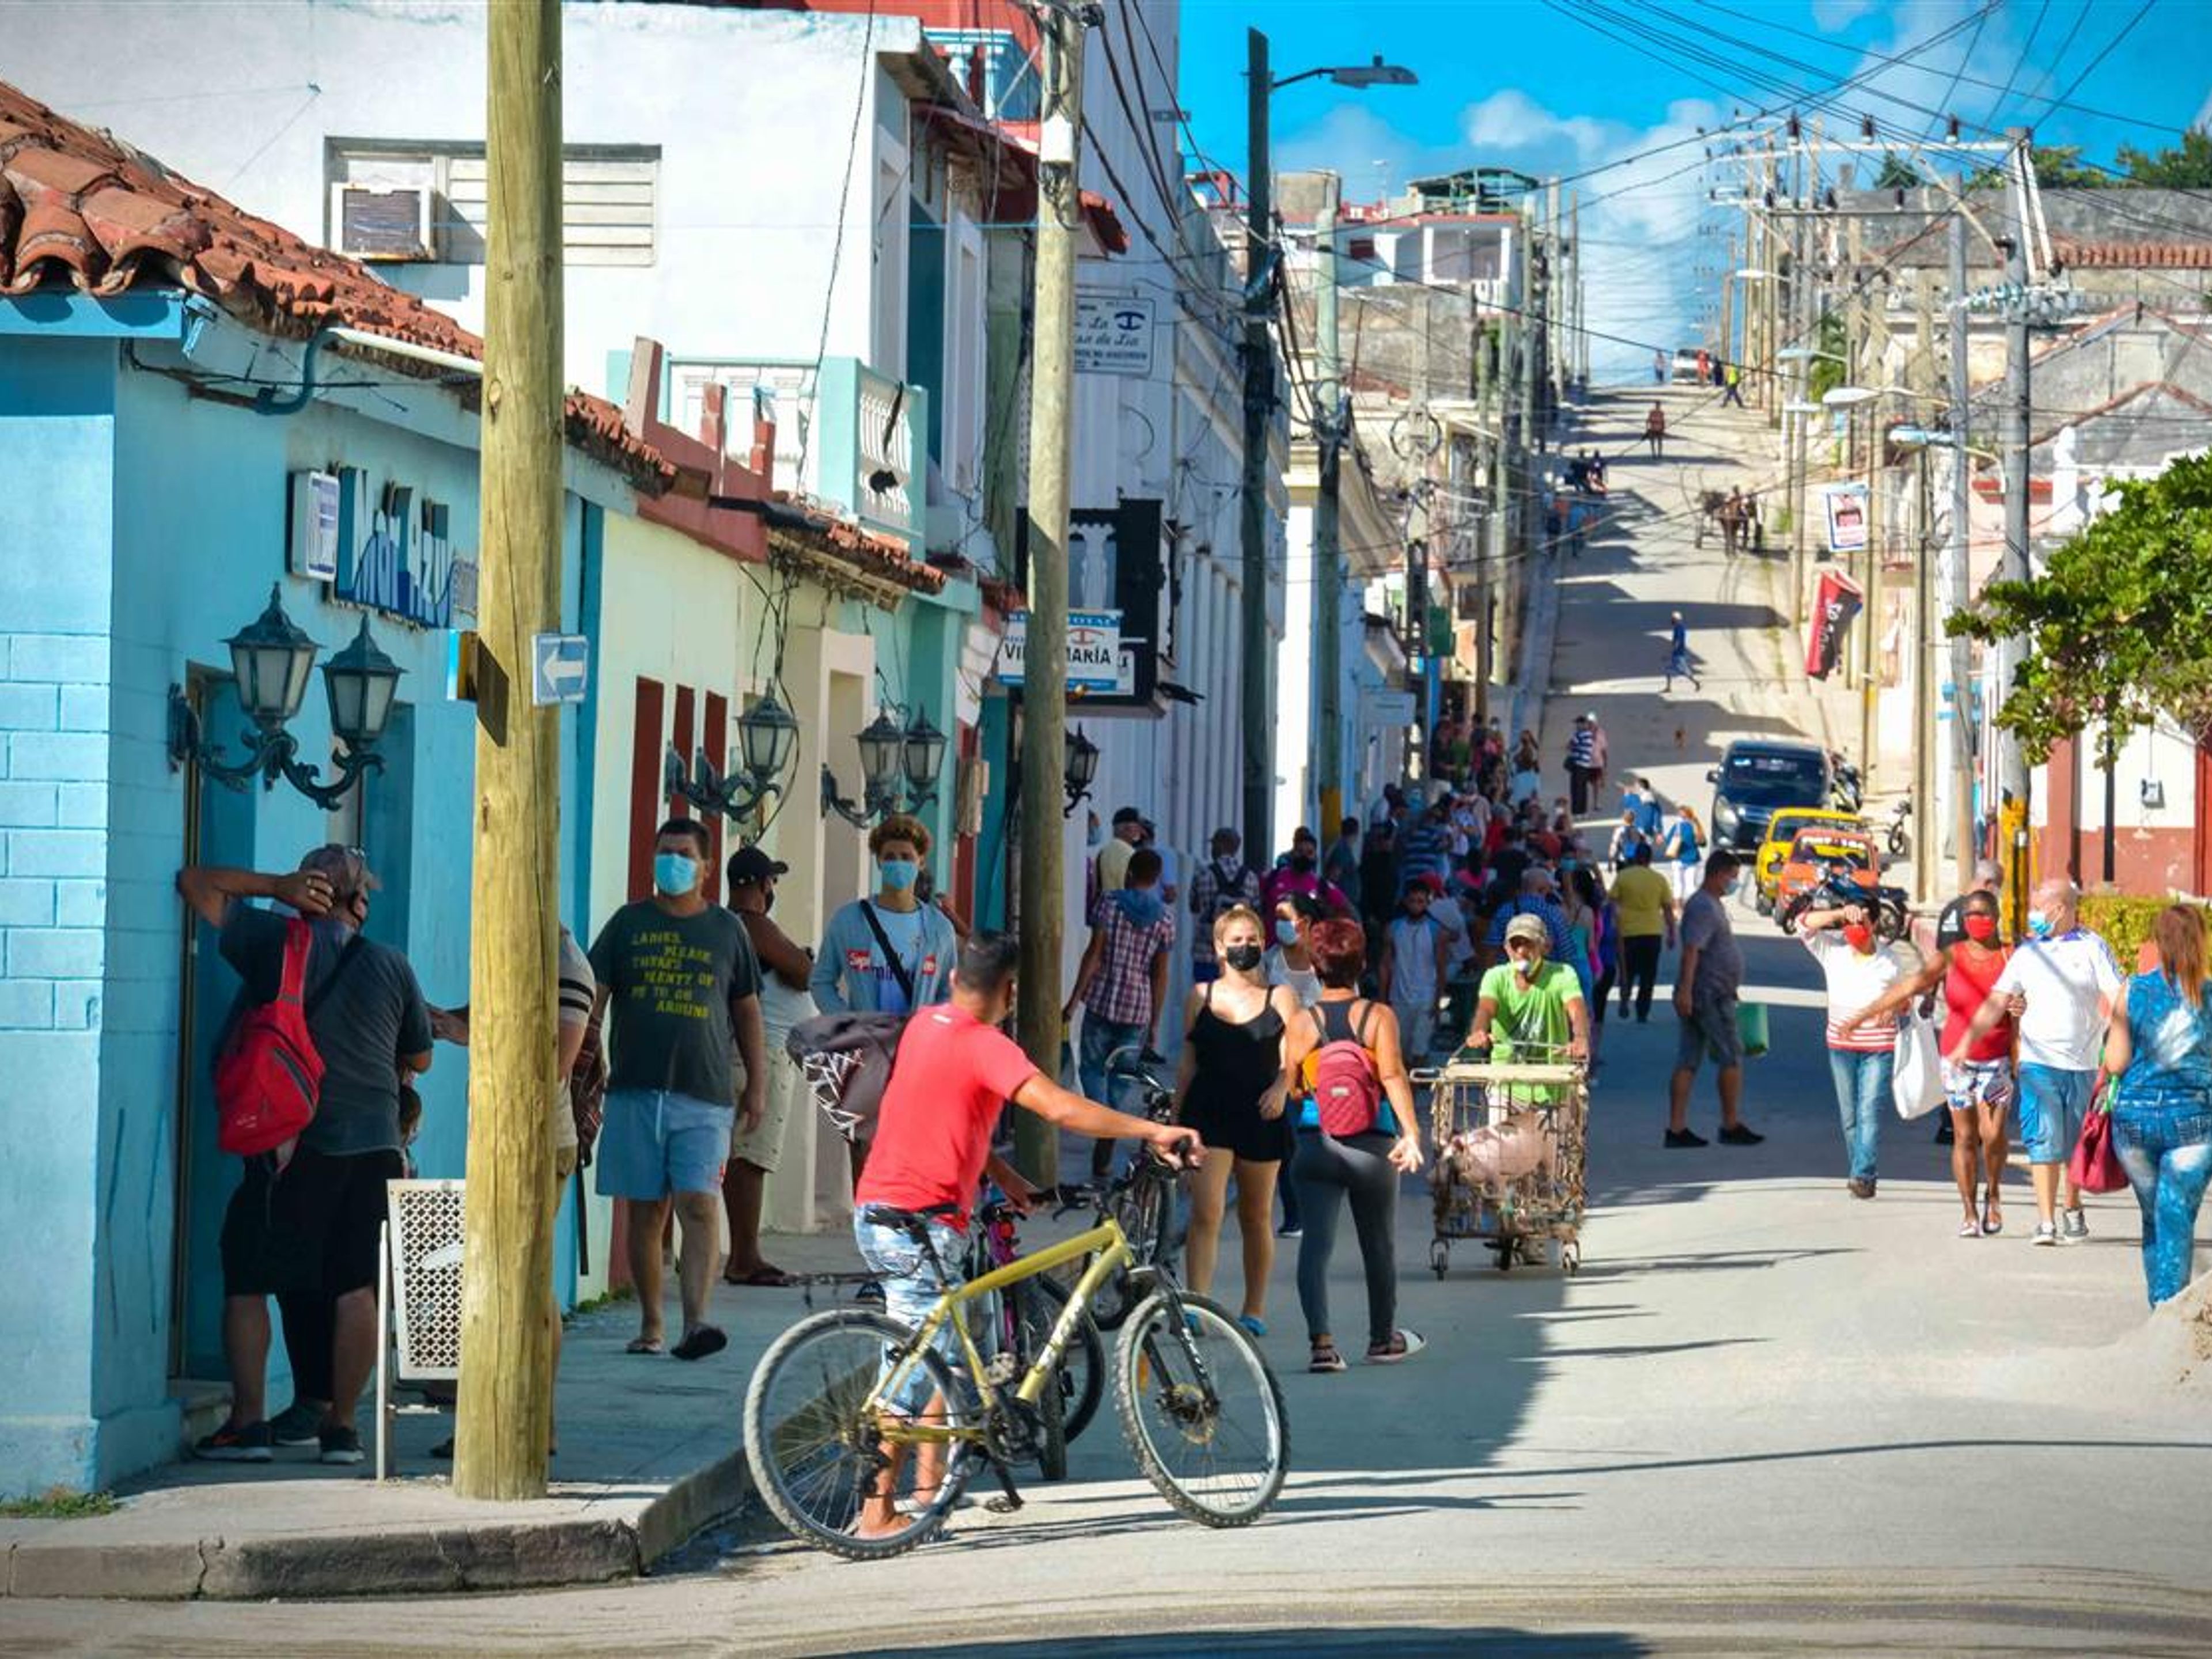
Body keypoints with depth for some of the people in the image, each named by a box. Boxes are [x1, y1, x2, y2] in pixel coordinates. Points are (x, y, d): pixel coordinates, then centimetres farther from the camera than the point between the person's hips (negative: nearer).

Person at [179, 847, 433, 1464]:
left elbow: (194, 882, 6)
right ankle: (339, 1425, 6)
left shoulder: (276, 941, -2)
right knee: (355, 1286, 7)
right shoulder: (391, 966, 5)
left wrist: (275, 886, 5)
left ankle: (248, 1423, -1)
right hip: (374, 1146, 3)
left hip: (291, 1144, -2)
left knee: (248, 1279, 5)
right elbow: (419, 1059, 17)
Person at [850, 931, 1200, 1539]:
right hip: (919, 1223, -9)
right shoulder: (984, 1046, -15)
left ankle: (930, 1488, 21)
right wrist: (1152, 1131, -24)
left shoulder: (925, 1025, 12)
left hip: (877, 1212, 9)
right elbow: (1061, 1108, -26)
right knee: (914, 1368, -4)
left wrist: (1004, 1177, 16)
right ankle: (877, 1512, -1)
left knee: (940, 1354, 18)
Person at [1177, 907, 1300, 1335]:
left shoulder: (1280, 997, 5)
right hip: (1209, 1112, 0)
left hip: (1261, 1116, 0)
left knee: (1257, 1218, 11)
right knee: (1205, 1212, -13)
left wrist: (1280, 1087, -24)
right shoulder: (1201, 997, 9)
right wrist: (1174, 1121, 11)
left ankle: (1255, 1310, 21)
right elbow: (1189, 1065, 13)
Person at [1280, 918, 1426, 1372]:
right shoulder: (1378, 1016, -4)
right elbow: (1393, 1076, -14)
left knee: (1316, 1242, -3)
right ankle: (1383, 1338, 33)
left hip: (1315, 1143, 0)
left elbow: (1290, 1088, 0)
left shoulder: (1303, 1023, -1)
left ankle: (1321, 1343, -19)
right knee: (1379, 1244, 17)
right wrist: (1410, 1133, -19)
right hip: (1371, 1146, 0)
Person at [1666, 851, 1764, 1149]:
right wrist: (1685, 989, -31)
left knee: (1688, 1062, 5)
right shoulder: (1703, 907, -15)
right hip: (1710, 995, -10)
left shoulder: (1712, 904, 19)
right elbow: (1692, 949, -24)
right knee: (1731, 1058, -3)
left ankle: (1676, 1128, 3)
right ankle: (1732, 1126, 3)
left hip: (1714, 995, 10)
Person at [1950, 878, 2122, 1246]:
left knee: (2076, 1146, 9)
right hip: (2037, 1061, 1)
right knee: (2044, 1142, -9)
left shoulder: (2093, 948, 1)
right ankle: (2046, 1221, -11)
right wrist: (1966, 1042, -1)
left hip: (2082, 1064, -1)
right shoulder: (2027, 951, 9)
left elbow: (2118, 1001, -4)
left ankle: (2072, 1210, 26)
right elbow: (1997, 1002, 8)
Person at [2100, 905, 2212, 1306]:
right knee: (2177, 1219, -2)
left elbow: (2116, 1063, -3)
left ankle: (2160, 1306, 22)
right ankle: (2171, 1307, -14)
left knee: (2153, 1218, 16)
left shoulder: (2132, 992, -2)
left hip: (2135, 1117, 2)